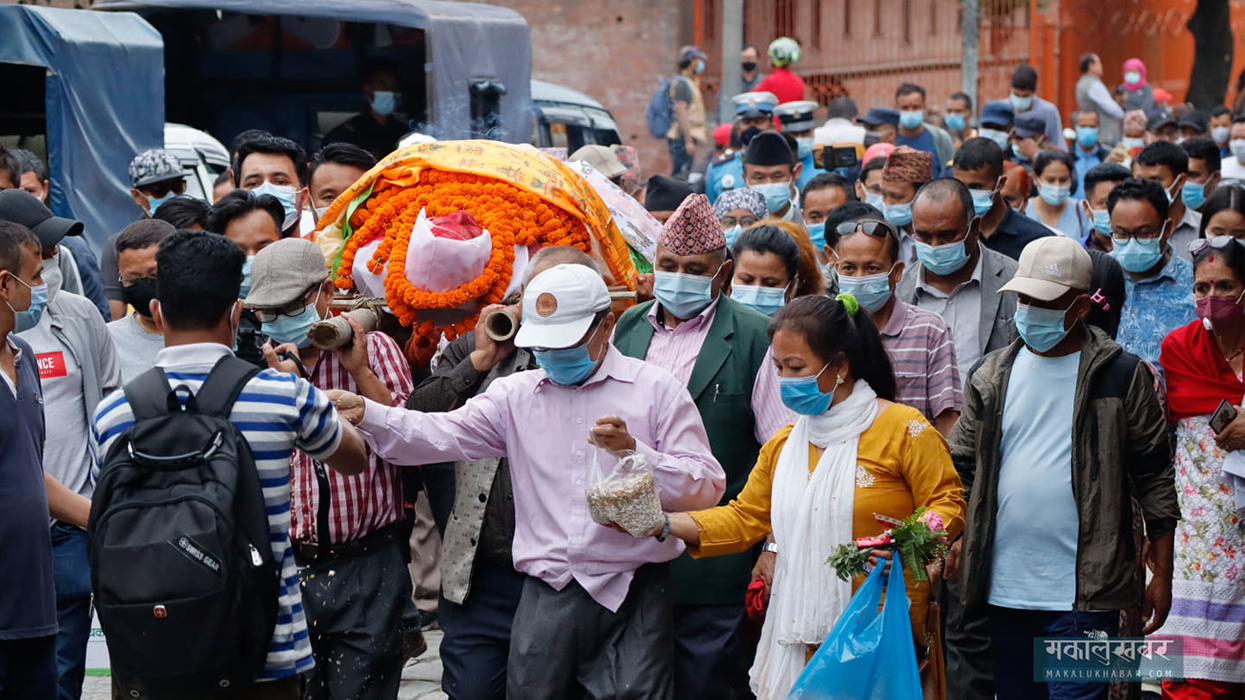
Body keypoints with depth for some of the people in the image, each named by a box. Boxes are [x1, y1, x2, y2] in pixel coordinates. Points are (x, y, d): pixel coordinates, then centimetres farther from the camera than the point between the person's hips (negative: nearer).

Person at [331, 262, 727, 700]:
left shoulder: (656, 389, 3)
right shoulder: (516, 394, 12)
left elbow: (706, 487, -3)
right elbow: (440, 434, -1)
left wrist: (633, 451, -17)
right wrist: (365, 413, -16)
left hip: (633, 597, -2)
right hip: (547, 596, 3)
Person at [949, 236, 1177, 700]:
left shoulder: (1122, 376, -1)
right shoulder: (992, 377, 10)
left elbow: (1154, 479, 2)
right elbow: (962, 467, 15)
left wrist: (1162, 574, 0)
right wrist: (955, 539, 0)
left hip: (1083, 592, -4)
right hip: (1004, 587, 5)